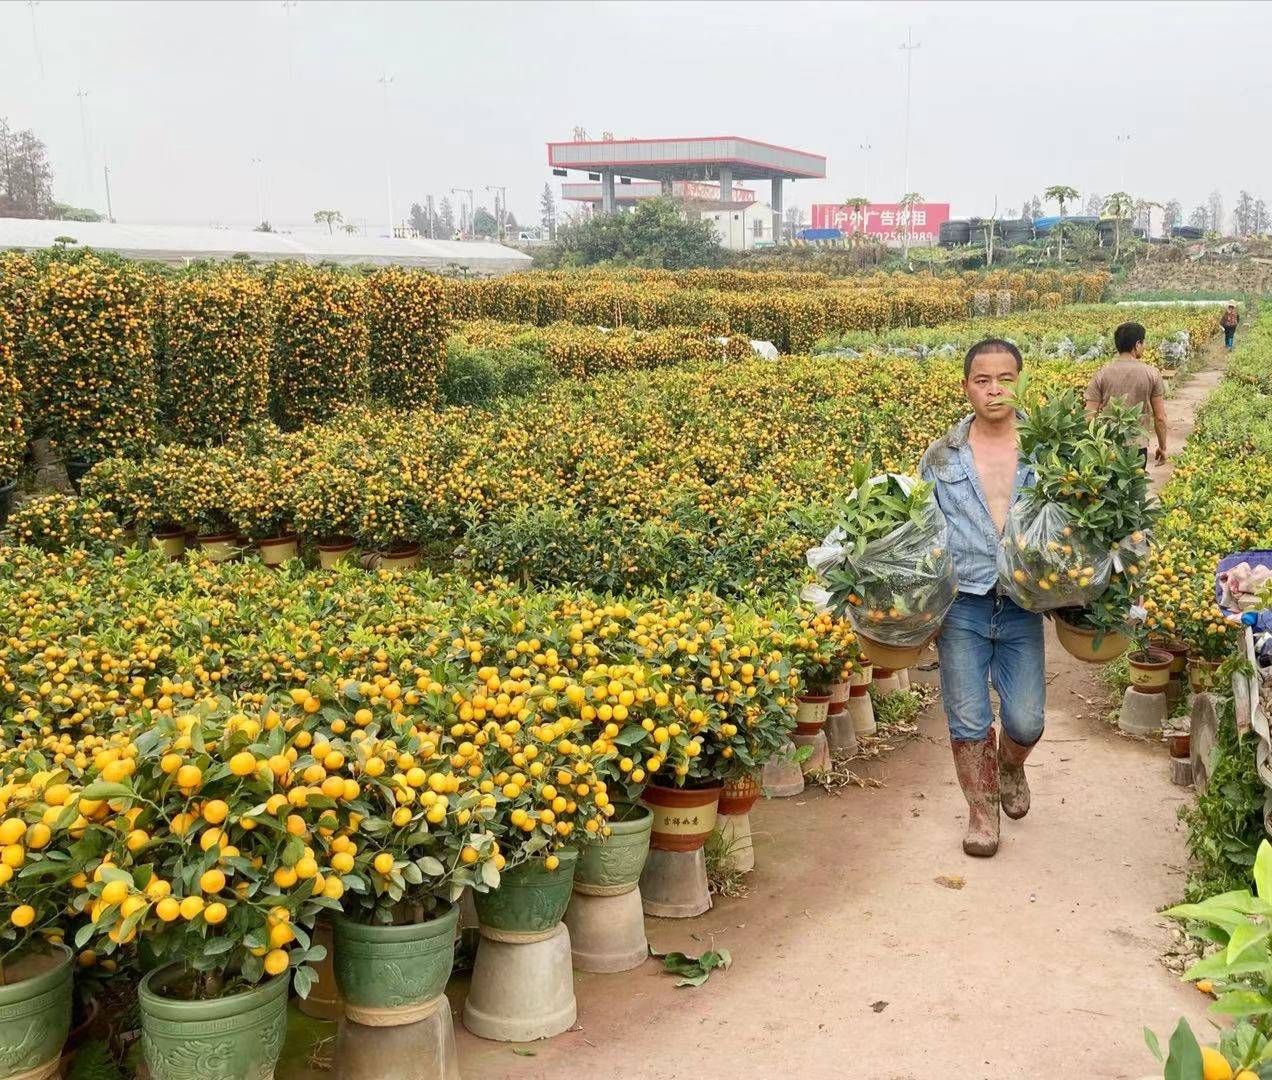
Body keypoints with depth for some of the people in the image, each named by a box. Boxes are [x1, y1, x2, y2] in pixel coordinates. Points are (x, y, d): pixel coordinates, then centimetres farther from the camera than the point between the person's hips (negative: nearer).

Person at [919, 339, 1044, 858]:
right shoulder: (941, 457, 2)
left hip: (1023, 605, 0)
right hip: (961, 604, 0)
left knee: (1025, 721, 2)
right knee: (968, 720, 4)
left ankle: (1011, 767, 38)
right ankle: (981, 810, 26)